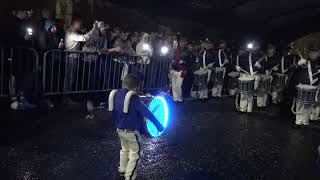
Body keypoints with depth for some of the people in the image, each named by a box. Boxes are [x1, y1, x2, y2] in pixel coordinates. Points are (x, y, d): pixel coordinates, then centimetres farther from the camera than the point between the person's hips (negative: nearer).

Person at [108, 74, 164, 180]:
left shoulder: (116, 95, 0)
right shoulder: (133, 98, -21)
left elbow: (114, 111, 11)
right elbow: (147, 112, -16)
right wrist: (159, 125, -7)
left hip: (120, 129, 8)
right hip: (131, 131, -7)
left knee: (125, 150, 26)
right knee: (136, 153, 9)